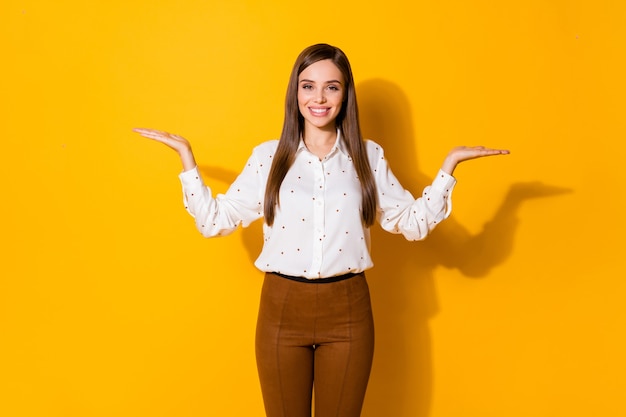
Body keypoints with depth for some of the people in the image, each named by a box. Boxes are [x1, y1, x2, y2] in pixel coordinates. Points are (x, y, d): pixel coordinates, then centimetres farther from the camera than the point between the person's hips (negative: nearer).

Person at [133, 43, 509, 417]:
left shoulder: (368, 156, 3)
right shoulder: (268, 156, 2)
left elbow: (414, 222, 4)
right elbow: (215, 221, 0)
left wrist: (449, 165, -2)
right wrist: (186, 156, -2)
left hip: (348, 312, 0)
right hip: (282, 310, 0)